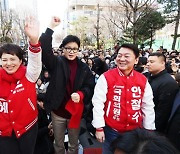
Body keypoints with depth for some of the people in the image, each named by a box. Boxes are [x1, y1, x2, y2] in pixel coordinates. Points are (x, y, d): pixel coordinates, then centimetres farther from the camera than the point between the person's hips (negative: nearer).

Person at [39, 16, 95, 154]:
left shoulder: (84, 67, -1)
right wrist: (51, 28, -27)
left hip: (75, 112, 1)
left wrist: (81, 94, -21)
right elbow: (44, 50, -21)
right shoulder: (56, 63, -6)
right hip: (58, 112, -1)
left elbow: (90, 86, 0)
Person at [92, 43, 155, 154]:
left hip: (135, 131, 4)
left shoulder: (143, 80, -2)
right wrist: (99, 128, -11)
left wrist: (149, 130, 8)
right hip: (111, 130, -3)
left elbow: (148, 107, 5)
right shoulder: (106, 77, -12)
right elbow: (98, 103, -11)